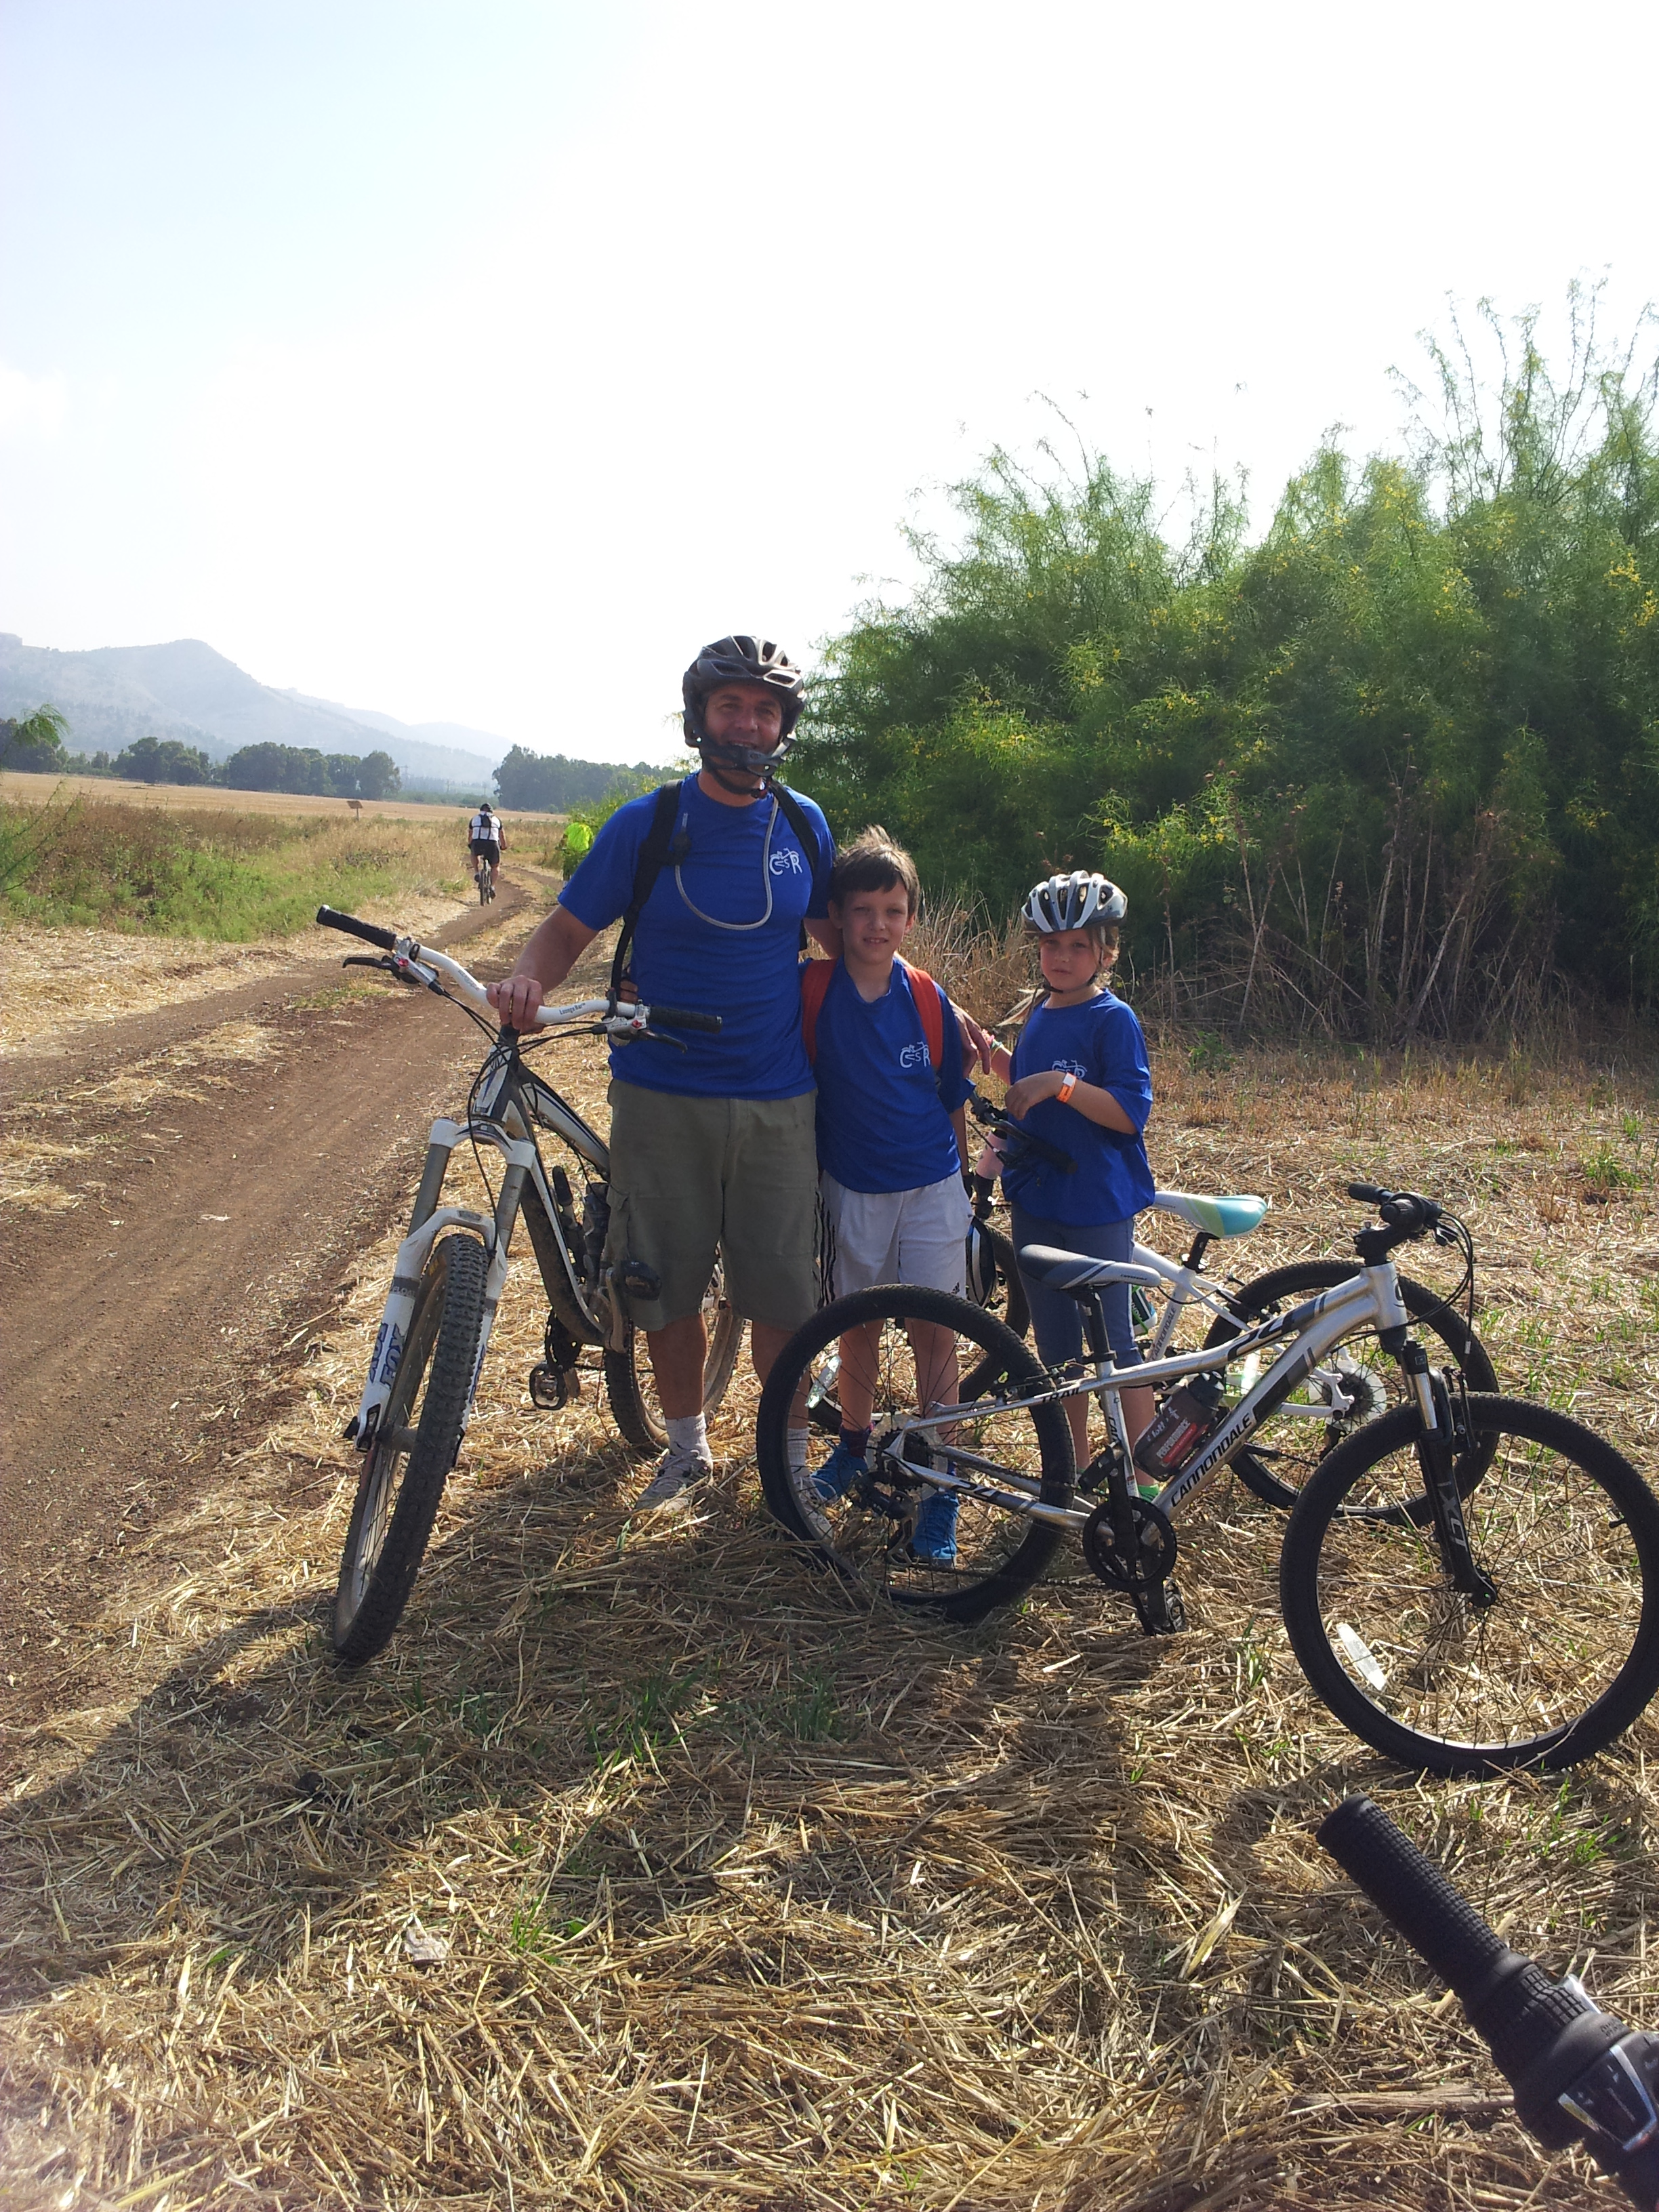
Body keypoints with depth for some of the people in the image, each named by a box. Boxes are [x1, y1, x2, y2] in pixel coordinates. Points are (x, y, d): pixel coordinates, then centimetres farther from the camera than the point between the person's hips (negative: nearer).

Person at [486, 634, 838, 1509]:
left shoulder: (803, 825, 4)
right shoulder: (646, 826, -4)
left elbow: (835, 932, 16)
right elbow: (569, 927, -1)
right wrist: (527, 979, -23)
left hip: (775, 1099, 1)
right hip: (662, 1096, -1)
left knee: (782, 1292, 4)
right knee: (668, 1286, 8)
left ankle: (790, 1454, 25)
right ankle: (687, 1445, 30)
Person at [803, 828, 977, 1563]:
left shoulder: (927, 999, -6)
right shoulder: (812, 990, -10)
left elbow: (953, 1101, 3)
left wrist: (964, 1187, 9)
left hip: (931, 1187, 0)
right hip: (852, 1189, 1)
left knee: (934, 1334, 2)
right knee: (858, 1325, 14)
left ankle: (940, 1489, 12)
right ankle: (855, 1444, 37)